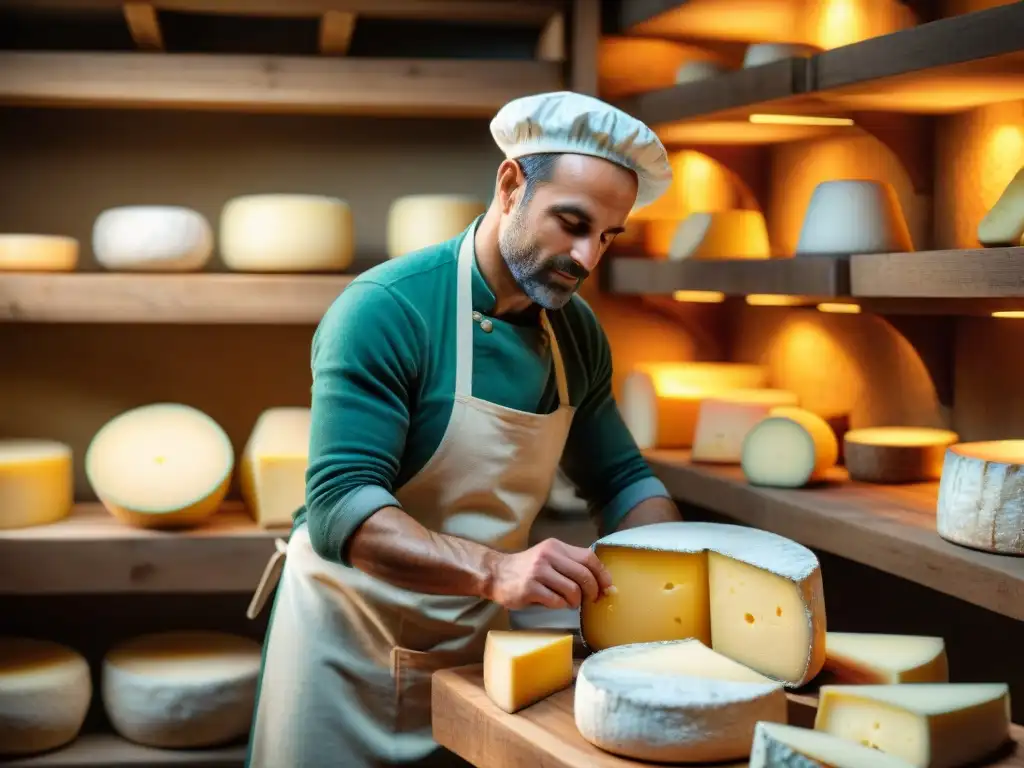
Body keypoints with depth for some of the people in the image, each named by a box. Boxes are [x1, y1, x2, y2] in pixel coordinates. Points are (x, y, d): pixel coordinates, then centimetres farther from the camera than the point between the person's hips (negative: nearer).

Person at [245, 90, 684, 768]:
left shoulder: (579, 334, -1)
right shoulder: (385, 311, -22)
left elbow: (620, 480, 11)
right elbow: (340, 509, -29)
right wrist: (494, 570, -43)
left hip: (483, 647, 6)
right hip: (353, 652, -5)